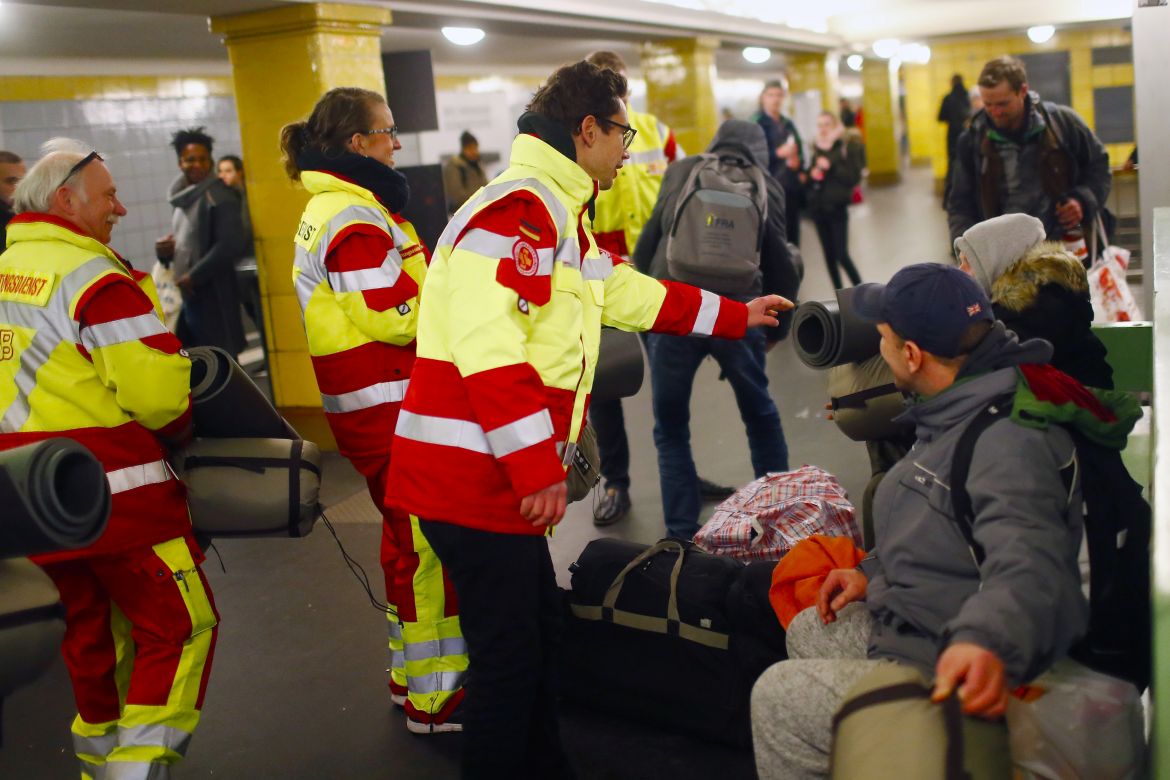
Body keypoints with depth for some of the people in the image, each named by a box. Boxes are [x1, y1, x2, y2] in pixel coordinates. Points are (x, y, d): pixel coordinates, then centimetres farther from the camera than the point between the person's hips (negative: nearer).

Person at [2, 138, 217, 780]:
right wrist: (181, 431, -2)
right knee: (179, 627, 0)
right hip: (111, 488, -9)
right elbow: (156, 389, -21)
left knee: (93, 625, 22)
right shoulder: (95, 278, -15)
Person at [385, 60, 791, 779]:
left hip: (505, 477, 10)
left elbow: (627, 292, 30)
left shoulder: (559, 217, 19)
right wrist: (537, 468, -24)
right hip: (473, 476, -10)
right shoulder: (518, 208, -15)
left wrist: (737, 316, 35)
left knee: (539, 631, 19)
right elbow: (486, 340, -25)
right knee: (511, 653, 0)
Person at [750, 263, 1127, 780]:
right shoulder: (959, 413, 7)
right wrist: (876, 573, 13)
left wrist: (989, 640, -63)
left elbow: (1026, 564, -44)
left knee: (775, 698, -10)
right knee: (806, 632, 24)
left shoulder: (1011, 441, -28)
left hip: (952, 679, -11)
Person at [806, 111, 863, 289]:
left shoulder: (848, 148, -1)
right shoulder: (815, 150, 11)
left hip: (837, 208, -4)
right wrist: (811, 175, -5)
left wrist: (831, 167, -17)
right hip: (817, 207, 4)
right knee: (829, 255, 7)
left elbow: (854, 177, -10)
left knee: (842, 255, -10)